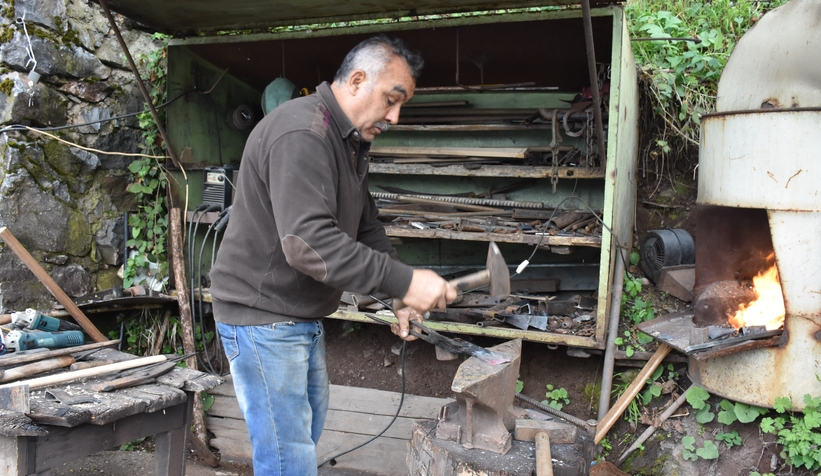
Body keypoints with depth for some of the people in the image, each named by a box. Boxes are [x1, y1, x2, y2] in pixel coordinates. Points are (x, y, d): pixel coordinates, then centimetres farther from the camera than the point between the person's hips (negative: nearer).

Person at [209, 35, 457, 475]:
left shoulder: (352, 142, 10)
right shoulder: (301, 134, -23)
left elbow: (365, 228, 14)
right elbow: (309, 243, -34)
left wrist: (402, 298, 2)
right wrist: (403, 280, -33)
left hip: (305, 316, 10)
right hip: (263, 318, -10)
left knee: (310, 428, 22)